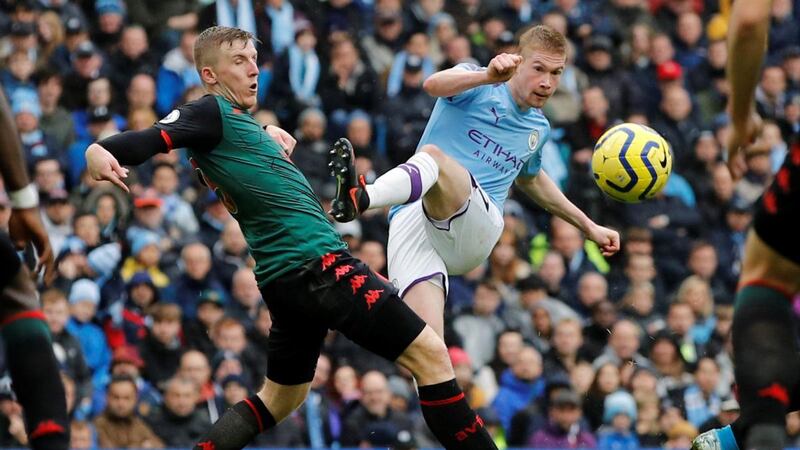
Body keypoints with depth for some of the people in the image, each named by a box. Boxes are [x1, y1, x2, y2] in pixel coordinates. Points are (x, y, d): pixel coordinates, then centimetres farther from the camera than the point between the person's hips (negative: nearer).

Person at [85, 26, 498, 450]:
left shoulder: (234, 118, 19)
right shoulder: (212, 112, -8)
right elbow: (151, 139, -23)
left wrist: (270, 137, 14)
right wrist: (101, 152, -42)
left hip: (291, 275, 11)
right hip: (317, 263, -11)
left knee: (279, 399, 21)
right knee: (429, 352, -10)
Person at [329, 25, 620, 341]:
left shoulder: (538, 130, 23)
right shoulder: (478, 86, 7)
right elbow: (434, 84, -19)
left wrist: (588, 226, 49)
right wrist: (488, 76, -38)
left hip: (476, 228, 2)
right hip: (412, 218, -1)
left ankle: (361, 198, -62)